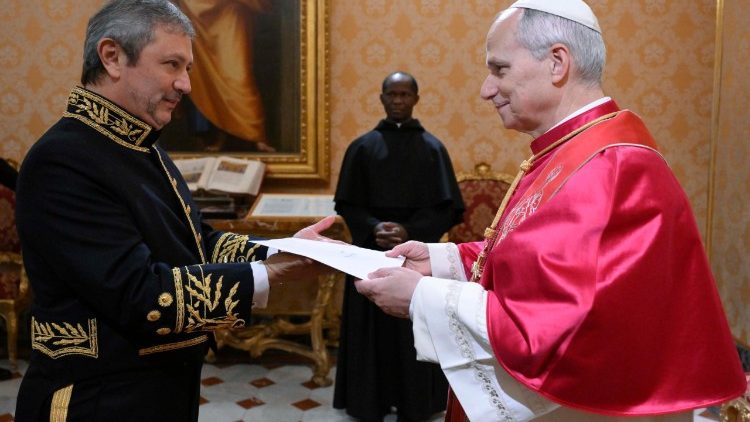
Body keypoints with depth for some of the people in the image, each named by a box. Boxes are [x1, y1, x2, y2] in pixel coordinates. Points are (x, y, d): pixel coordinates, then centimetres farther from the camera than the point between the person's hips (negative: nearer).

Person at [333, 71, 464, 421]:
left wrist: (410, 231, -15)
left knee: (414, 332, 5)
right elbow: (346, 204, 3)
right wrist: (374, 227, -15)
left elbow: (448, 208, -1)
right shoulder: (362, 147, 3)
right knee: (372, 330, 6)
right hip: (372, 254, 1)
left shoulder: (433, 148, 1)